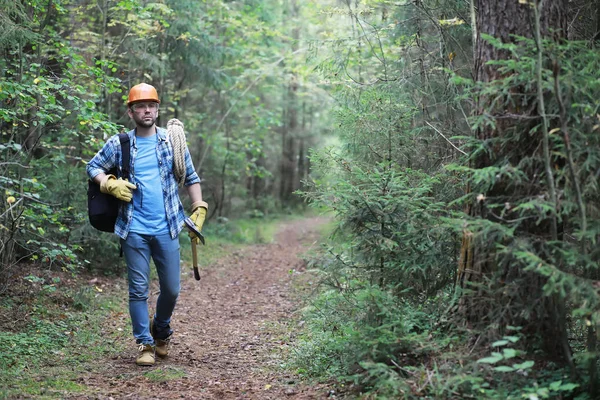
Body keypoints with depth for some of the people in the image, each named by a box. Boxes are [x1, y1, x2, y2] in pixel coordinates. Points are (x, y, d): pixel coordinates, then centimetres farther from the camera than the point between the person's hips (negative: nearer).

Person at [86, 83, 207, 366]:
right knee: (138, 289, 2)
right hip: (134, 230, -1)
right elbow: (93, 167, 12)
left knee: (171, 289, 7)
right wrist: (110, 184, -7)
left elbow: (191, 178, 11)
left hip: (166, 229, 1)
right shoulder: (119, 144, 2)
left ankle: (161, 331, 33)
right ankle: (145, 344, 14)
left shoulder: (172, 141, 5)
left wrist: (199, 210, 4)